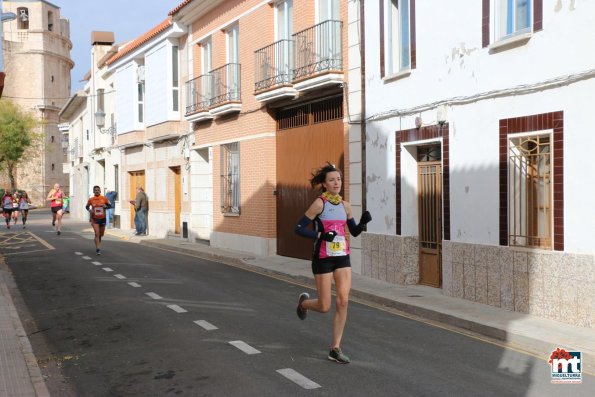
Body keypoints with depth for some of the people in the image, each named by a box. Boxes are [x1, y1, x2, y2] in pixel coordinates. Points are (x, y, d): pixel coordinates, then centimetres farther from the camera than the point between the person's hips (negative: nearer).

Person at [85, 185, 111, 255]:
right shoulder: (91, 199, -5)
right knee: (97, 234, -13)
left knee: (101, 234, 16)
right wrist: (89, 210, -11)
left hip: (103, 218, 2)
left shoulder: (104, 198, -5)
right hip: (95, 219, -2)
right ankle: (97, 249, -10)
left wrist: (106, 206, -19)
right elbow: (87, 207, 10)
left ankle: (98, 241, 47)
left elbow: (109, 205, 2)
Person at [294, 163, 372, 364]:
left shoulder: (345, 205, 6)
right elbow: (299, 228, -10)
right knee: (324, 307, 1)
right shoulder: (319, 203, -10)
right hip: (323, 259, -5)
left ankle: (335, 348, 7)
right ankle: (304, 302, 36)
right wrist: (320, 235, -23)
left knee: (343, 301, -4)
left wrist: (363, 222, -6)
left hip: (342, 257, 5)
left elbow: (354, 232, 14)